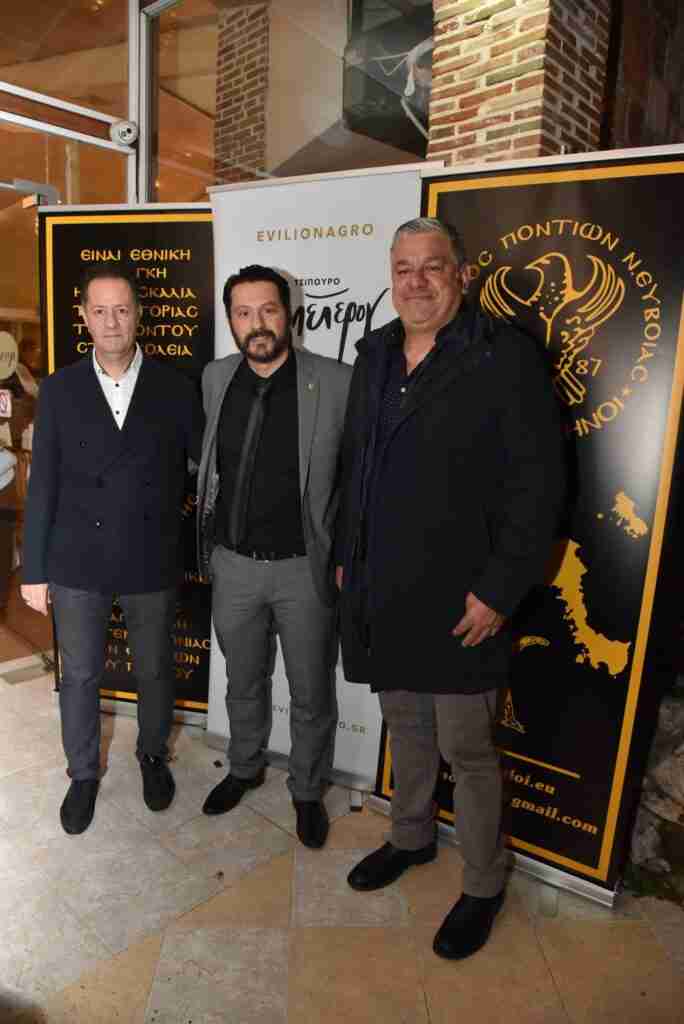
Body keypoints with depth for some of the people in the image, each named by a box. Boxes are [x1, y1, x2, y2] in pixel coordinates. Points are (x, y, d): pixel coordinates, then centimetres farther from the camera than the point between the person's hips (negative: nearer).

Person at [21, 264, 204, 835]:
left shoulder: (176, 388, -3)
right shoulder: (60, 390, -1)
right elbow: (42, 485, 0)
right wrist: (34, 570, 0)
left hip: (153, 565, 0)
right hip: (77, 565, 1)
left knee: (155, 671, 16)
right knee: (80, 676, 15)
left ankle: (153, 755, 43)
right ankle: (83, 773, 39)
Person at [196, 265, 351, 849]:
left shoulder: (336, 383, -12)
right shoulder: (216, 379, 1)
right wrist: (207, 546, 12)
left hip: (305, 566, -3)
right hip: (233, 564, 4)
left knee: (312, 693, 14)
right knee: (243, 681, 22)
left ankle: (308, 790, 38)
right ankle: (244, 768, 48)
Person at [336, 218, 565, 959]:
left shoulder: (505, 357, -10)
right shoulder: (374, 354, 10)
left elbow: (537, 485, -13)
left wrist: (498, 591, -15)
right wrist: (345, 555, 15)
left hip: (457, 599, -6)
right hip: (379, 591, 6)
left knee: (466, 747, 9)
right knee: (405, 726, 22)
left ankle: (482, 886, 33)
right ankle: (411, 837, 46)